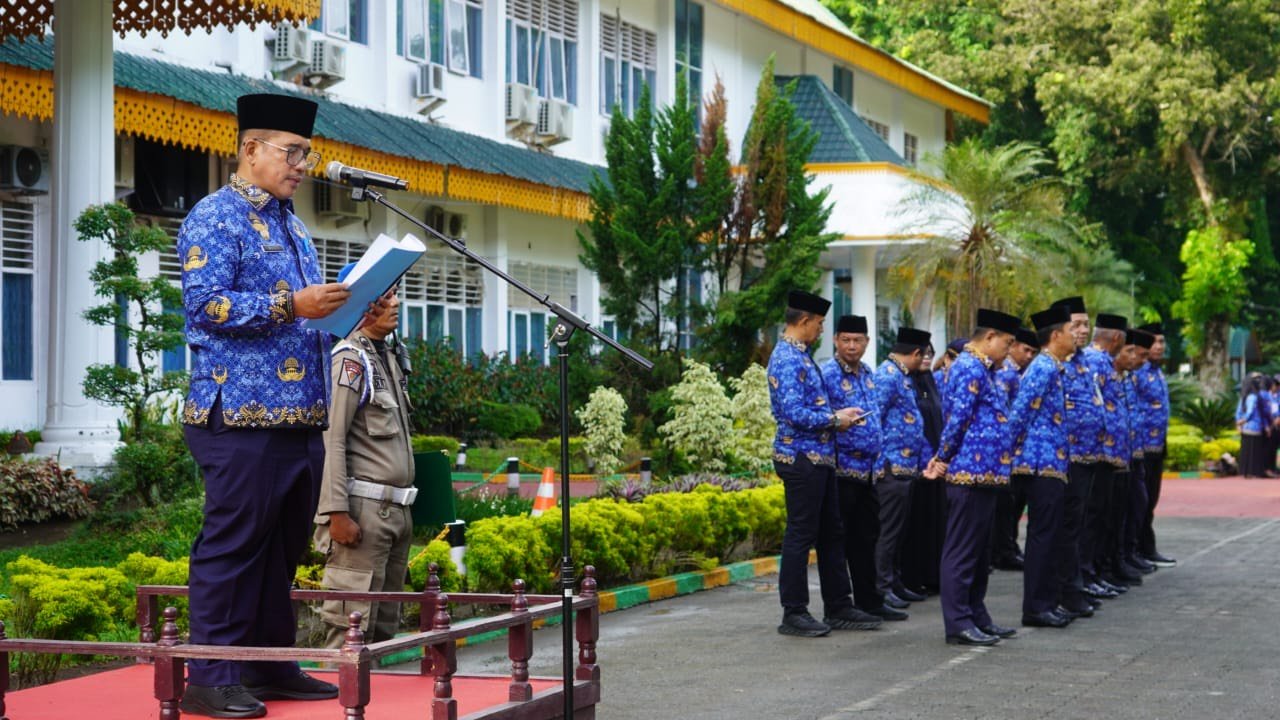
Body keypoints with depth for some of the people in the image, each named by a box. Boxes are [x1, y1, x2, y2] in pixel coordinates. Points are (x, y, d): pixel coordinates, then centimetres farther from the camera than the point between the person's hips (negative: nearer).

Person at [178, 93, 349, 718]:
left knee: (283, 547, 12)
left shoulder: (292, 226, 22)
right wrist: (290, 306, -22)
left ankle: (271, 666, 19)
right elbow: (205, 304, -16)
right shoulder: (215, 218, -5)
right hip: (243, 414, -9)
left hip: (302, 416, 9)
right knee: (232, 544, -7)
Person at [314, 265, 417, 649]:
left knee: (384, 627, 11)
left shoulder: (389, 357, 18)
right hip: (364, 512, -9)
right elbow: (331, 440, -16)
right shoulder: (349, 359, -9)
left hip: (396, 512, 9)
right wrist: (337, 513, -22)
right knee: (353, 625, -10)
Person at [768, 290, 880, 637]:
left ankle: (838, 607, 21)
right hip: (801, 458, -10)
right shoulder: (787, 359, -17)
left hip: (819, 459, 10)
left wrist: (836, 417, 9)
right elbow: (795, 414, -24)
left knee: (831, 533, 14)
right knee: (801, 535, -4)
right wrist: (834, 419, -12)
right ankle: (794, 614, 3)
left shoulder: (800, 356, 15)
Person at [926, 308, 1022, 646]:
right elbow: (958, 418, -19)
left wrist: (944, 458, 13)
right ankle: (958, 623, -3)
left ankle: (976, 616, 21)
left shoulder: (981, 369, 19)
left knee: (978, 551, 15)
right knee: (962, 551, -6)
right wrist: (944, 459, -10)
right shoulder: (969, 368, -14)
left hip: (984, 472, 10)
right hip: (972, 470, -10)